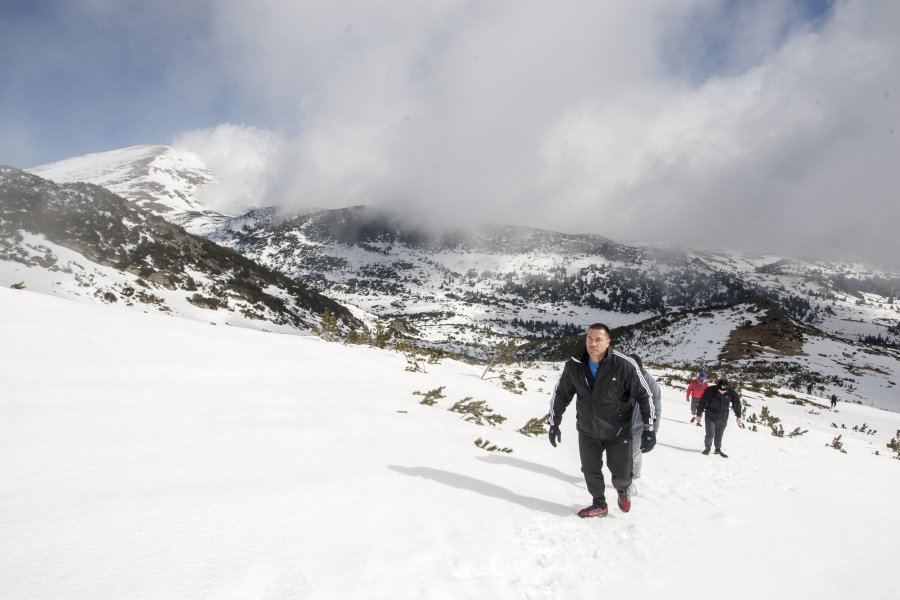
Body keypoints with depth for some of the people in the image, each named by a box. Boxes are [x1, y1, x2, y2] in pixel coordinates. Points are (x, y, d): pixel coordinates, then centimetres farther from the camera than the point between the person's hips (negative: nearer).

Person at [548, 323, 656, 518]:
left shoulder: (625, 365, -22)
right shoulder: (574, 366, -11)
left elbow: (644, 395, -12)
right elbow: (560, 395, 2)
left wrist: (648, 429, -14)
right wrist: (554, 424, 4)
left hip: (618, 431, -2)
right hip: (587, 431, 3)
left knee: (622, 473, 4)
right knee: (590, 470, 11)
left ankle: (622, 490, 40)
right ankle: (599, 505, 36)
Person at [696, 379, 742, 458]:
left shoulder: (731, 393, -12)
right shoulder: (710, 391, -19)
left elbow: (737, 404, 5)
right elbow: (702, 402, -8)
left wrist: (738, 416, 11)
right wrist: (699, 414, -1)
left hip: (723, 418, 2)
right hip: (710, 417, -2)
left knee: (719, 435, 12)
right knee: (710, 434, -5)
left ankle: (718, 449, 32)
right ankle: (707, 448, 18)